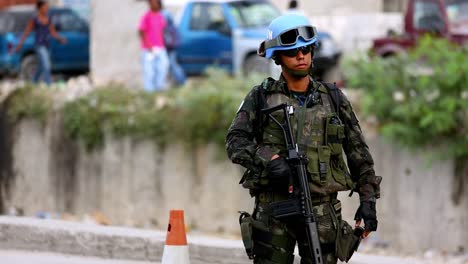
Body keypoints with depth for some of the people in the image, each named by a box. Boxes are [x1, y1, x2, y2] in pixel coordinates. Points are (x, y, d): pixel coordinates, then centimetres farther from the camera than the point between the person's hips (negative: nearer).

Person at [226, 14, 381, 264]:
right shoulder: (261, 97, 7)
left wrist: (368, 199, 6)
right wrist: (269, 158, -20)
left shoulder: (333, 98, 11)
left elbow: (358, 153, 14)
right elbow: (235, 141, -3)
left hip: (322, 209, 1)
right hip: (273, 208, -1)